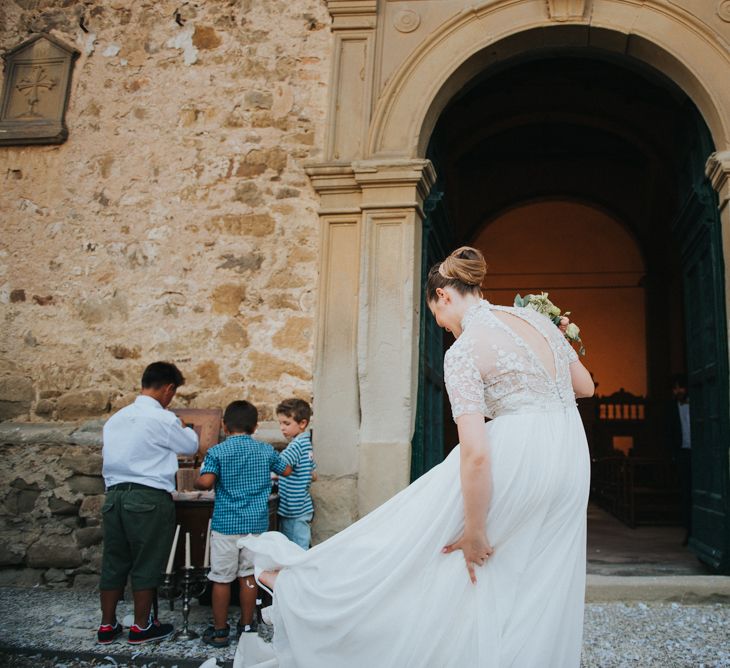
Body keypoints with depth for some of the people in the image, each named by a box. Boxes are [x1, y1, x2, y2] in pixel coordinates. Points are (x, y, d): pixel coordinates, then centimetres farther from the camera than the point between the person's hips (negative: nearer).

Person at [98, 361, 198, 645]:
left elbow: (106, 457, 15)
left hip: (114, 495, 7)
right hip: (149, 498, -7)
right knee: (147, 564, 7)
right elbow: (191, 447, 3)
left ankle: (107, 625, 26)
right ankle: (142, 627, 19)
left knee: (113, 561, 15)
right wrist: (184, 428, 23)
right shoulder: (163, 419, -12)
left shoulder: (116, 418, 9)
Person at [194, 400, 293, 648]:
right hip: (257, 523, 3)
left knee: (222, 579, 7)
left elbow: (205, 482, -20)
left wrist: (196, 482, 2)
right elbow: (287, 471, 17)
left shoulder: (217, 451, -7)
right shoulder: (266, 450, 3)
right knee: (248, 575, 12)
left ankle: (220, 631, 16)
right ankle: (247, 626, 22)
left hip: (226, 524, -3)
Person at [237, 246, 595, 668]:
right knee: (537, 594, 15)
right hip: (569, 462, 7)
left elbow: (475, 452, -21)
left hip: (515, 461, -6)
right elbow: (586, 386, 16)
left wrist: (475, 531, -13)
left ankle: (297, 584, 24)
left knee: (410, 536, 7)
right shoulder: (534, 317, 5)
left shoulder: (463, 352, -15)